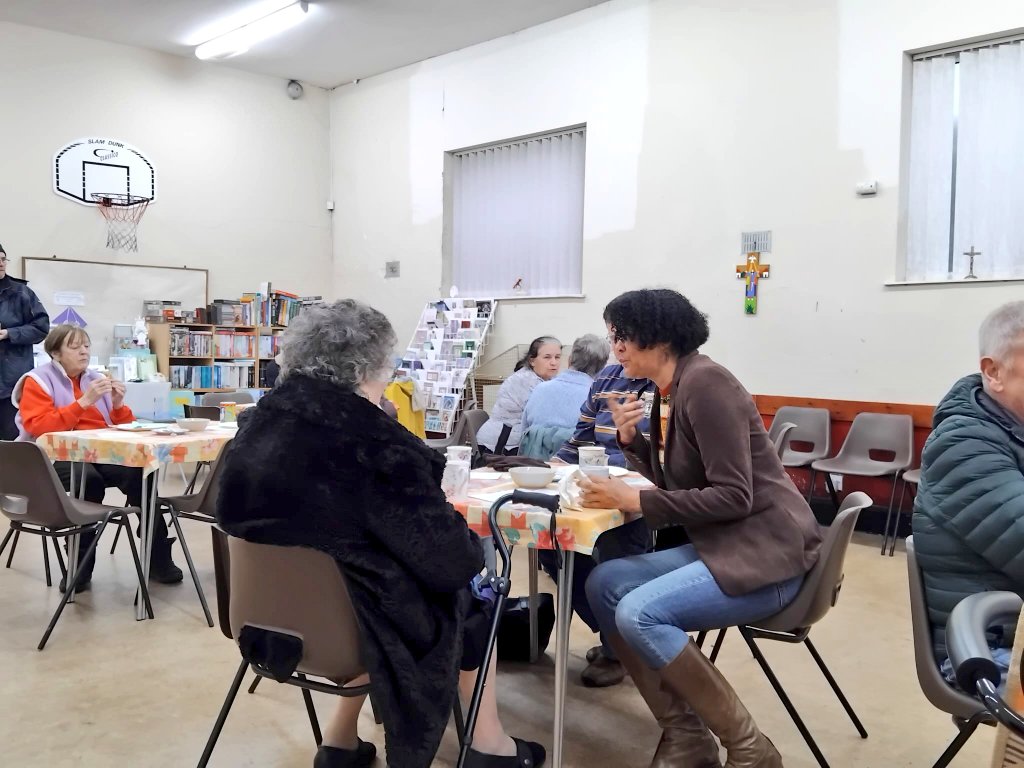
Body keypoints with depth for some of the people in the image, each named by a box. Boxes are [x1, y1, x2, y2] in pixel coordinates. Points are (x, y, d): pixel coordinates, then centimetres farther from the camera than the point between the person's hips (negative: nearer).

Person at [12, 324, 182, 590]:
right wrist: (83, 402, -19)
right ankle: (80, 568, -23)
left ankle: (158, 559, -21)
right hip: (58, 457, -4)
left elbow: (121, 428, 19)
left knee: (140, 472, -28)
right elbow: (39, 427, -12)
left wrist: (118, 405, -3)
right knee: (89, 478, -38)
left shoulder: (97, 379, 18)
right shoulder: (37, 381, 4)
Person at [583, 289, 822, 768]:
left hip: (764, 553, -10)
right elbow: (678, 486, 14)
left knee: (639, 614, -24)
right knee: (604, 585, 1)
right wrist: (630, 439, -1)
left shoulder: (704, 382, -18)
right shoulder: (675, 388, 10)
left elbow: (734, 496, -23)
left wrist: (634, 501, -21)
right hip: (721, 546, 10)